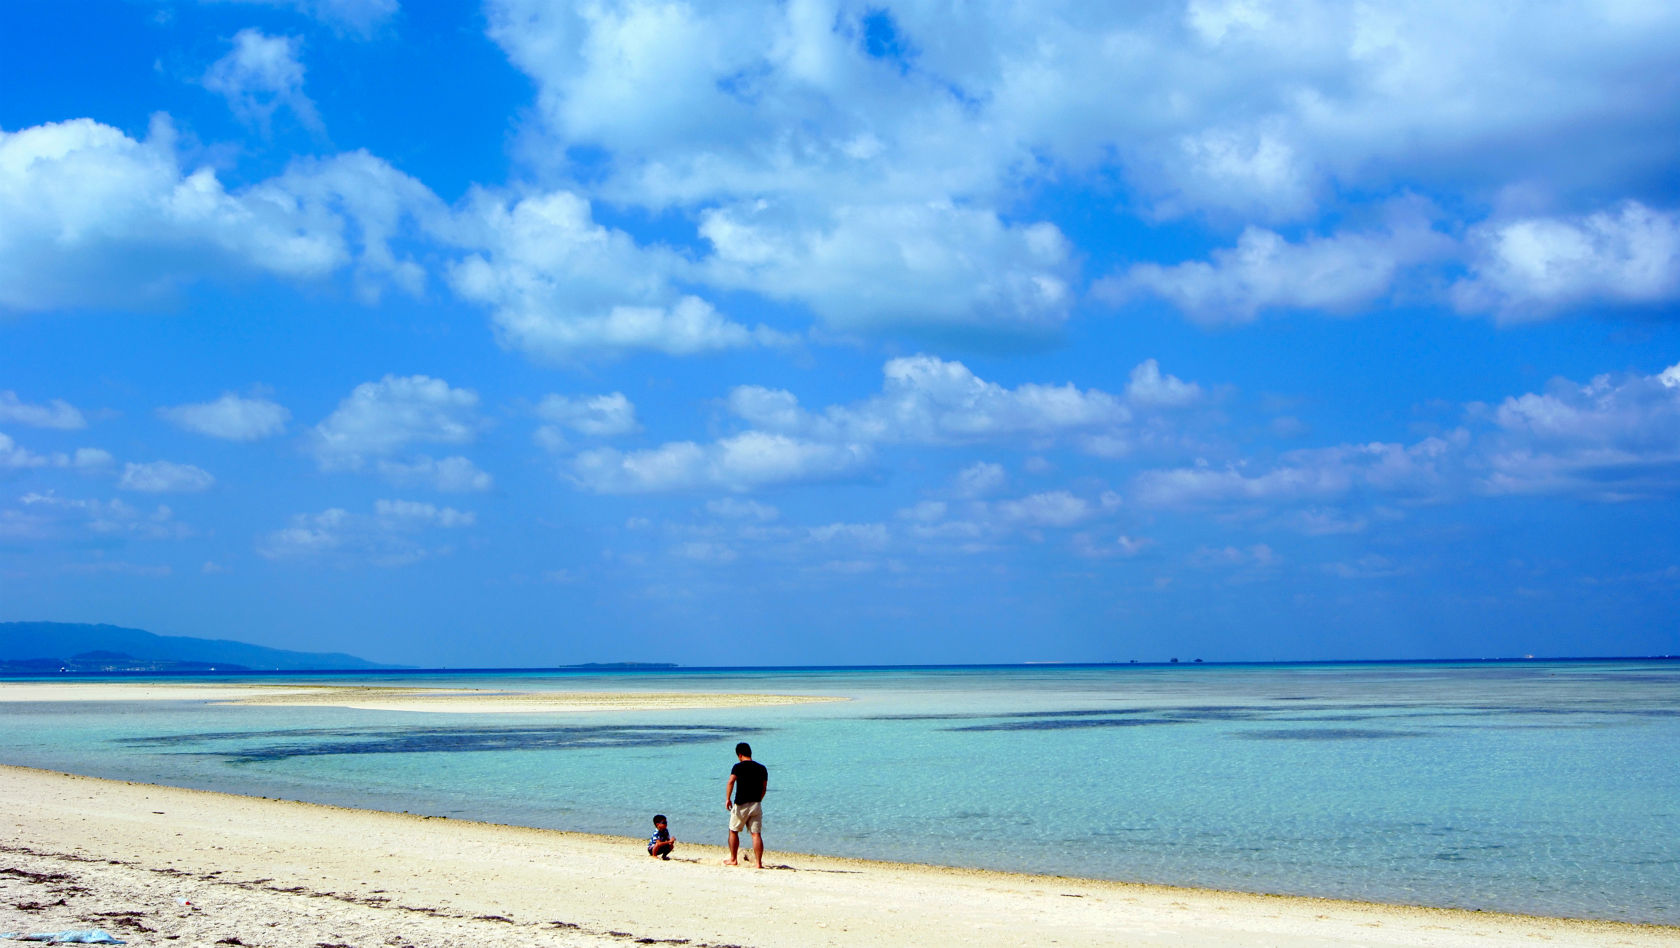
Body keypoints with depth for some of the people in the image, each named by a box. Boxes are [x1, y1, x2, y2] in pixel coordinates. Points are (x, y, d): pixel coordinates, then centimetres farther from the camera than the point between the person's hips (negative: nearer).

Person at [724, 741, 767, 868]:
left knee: (733, 831, 14)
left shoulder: (738, 767, -4)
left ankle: (733, 859, 19)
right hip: (756, 804, 3)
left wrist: (727, 799, -22)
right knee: (756, 834, 0)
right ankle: (758, 862, -7)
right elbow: (764, 788, 15)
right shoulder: (762, 768, 10)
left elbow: (731, 782, -19)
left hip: (741, 804, -3)